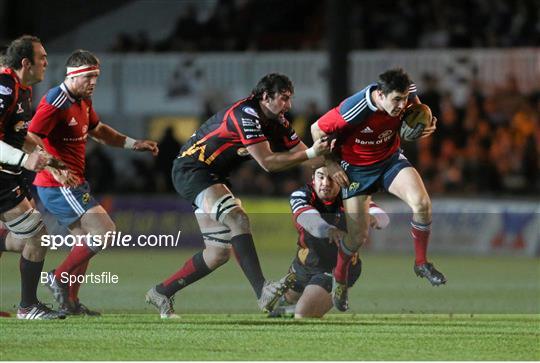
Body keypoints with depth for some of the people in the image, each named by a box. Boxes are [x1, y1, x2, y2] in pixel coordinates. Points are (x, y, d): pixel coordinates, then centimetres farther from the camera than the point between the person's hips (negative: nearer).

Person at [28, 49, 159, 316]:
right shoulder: (56, 103, -19)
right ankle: (59, 277, -5)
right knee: (105, 231, -14)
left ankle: (70, 302, 19)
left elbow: (98, 130, 29)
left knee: (86, 239, 16)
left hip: (73, 183, 10)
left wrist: (133, 144, 20)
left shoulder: (83, 101, 11)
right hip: (59, 186, -10)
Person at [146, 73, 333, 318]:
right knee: (237, 217, -31)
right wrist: (311, 153, -27)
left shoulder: (277, 122, 6)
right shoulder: (246, 115, -23)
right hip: (191, 169, -10)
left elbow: (300, 152, 6)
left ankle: (161, 293, 19)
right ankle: (263, 292, -44)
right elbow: (267, 162, -26)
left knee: (220, 252, 7)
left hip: (213, 177, 10)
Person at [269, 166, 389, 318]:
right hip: (303, 265, 3)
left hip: (338, 270, -3)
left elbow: (383, 218, -36)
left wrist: (373, 218, -63)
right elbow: (309, 219, -45)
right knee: (289, 299, 31)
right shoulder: (300, 196, -22)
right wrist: (328, 229, -68)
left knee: (303, 314, -20)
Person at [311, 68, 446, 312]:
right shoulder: (353, 110, -34)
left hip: (391, 159, 3)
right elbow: (317, 130, -17)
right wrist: (330, 165, -11)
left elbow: (415, 108, 8)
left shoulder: (406, 95, -19)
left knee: (422, 203, -23)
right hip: (357, 169, -3)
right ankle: (340, 277, 32)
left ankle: (421, 263, -2)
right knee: (358, 236, -2)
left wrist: (425, 125, -12)